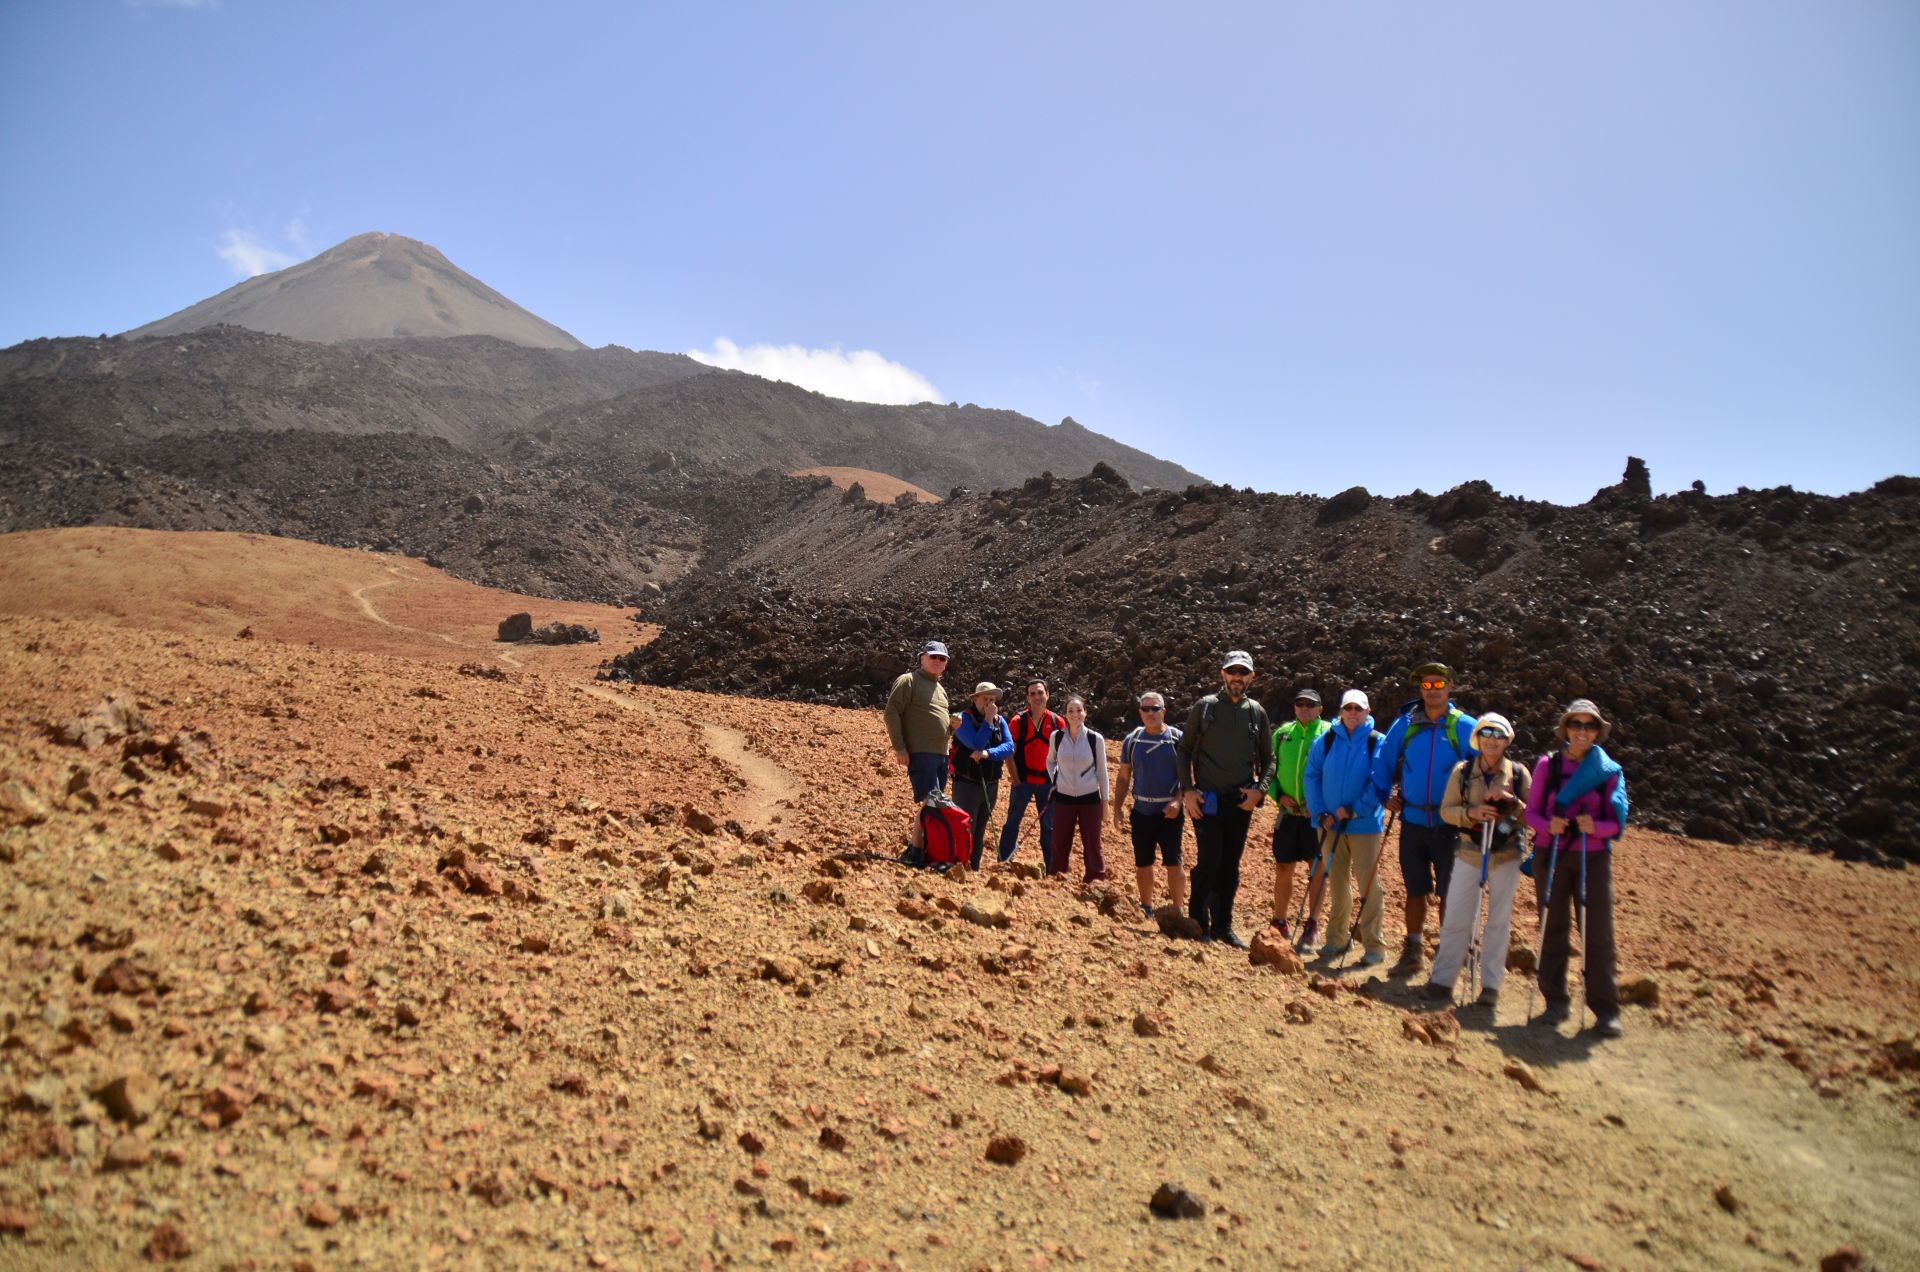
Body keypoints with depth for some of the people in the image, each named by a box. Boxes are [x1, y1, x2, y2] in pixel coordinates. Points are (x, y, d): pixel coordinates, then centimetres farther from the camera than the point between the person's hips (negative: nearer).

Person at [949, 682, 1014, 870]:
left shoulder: (999, 720, 7)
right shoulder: (964, 718, -9)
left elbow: (1009, 747, -8)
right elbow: (977, 744, -22)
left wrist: (987, 753, -23)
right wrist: (988, 719, -18)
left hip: (991, 785, 6)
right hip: (967, 783, -6)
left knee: (980, 832, 13)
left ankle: (974, 870, 21)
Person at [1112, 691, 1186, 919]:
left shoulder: (1177, 738, -2)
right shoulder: (1131, 740, 6)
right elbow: (1123, 777, 12)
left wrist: (1177, 801, -17)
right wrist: (1118, 808, 5)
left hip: (1169, 812, -3)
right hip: (1141, 812, 3)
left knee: (1173, 863, -4)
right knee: (1142, 864, 10)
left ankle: (1177, 911, 5)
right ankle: (1146, 909, 24)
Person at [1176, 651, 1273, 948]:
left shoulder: (1257, 712, 8)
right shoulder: (1204, 707, 0)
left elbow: (1267, 758, 15)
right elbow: (1184, 749, 5)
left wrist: (1260, 790, -1)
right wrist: (1187, 790, -4)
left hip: (1241, 801, 3)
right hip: (1207, 800, -3)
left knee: (1230, 866, 8)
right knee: (1209, 862, -9)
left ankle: (1223, 926, 18)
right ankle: (1198, 922, 5)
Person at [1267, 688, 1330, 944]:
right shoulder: (1282, 733, 9)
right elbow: (1268, 768, 13)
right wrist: (1279, 795, -2)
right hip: (1288, 811, 3)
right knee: (1283, 867, 8)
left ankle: (1311, 924, 14)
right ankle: (1280, 921, 22)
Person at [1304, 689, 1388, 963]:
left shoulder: (1378, 743, -3)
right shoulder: (1325, 741, 5)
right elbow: (1311, 777, 6)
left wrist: (1355, 810, -17)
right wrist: (1320, 813, -4)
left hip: (1365, 824, -3)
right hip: (1331, 823, 3)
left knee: (1368, 882, -4)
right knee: (1337, 881, 12)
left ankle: (1374, 944, 5)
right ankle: (1338, 939, 23)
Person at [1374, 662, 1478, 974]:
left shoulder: (1465, 727, -4)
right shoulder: (1405, 725, 3)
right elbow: (1384, 763, 14)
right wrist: (1385, 796, 6)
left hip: (1450, 825, -2)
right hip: (1413, 822, 3)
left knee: (1448, 893, 2)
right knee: (1415, 890, 12)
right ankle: (1412, 953, 22)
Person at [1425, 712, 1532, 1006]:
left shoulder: (1519, 774, 1)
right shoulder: (1462, 771, 1)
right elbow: (1446, 810, 0)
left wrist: (1511, 800, -18)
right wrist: (1471, 813, -19)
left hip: (1507, 857, 0)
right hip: (1469, 853, 0)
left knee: (1499, 922, 6)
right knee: (1456, 919, 1)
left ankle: (1491, 984, 16)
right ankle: (1442, 979, 11)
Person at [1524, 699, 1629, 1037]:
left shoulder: (1610, 770, 2)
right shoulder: (1548, 764, 2)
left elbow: (1616, 822, 1)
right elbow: (1531, 812, 3)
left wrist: (1595, 826, -21)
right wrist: (1548, 825, -18)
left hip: (1594, 857, -1)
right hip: (1552, 854, 1)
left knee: (1599, 933, -4)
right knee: (1554, 929, 6)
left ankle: (1606, 1010, 3)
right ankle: (1555, 1001, 17)